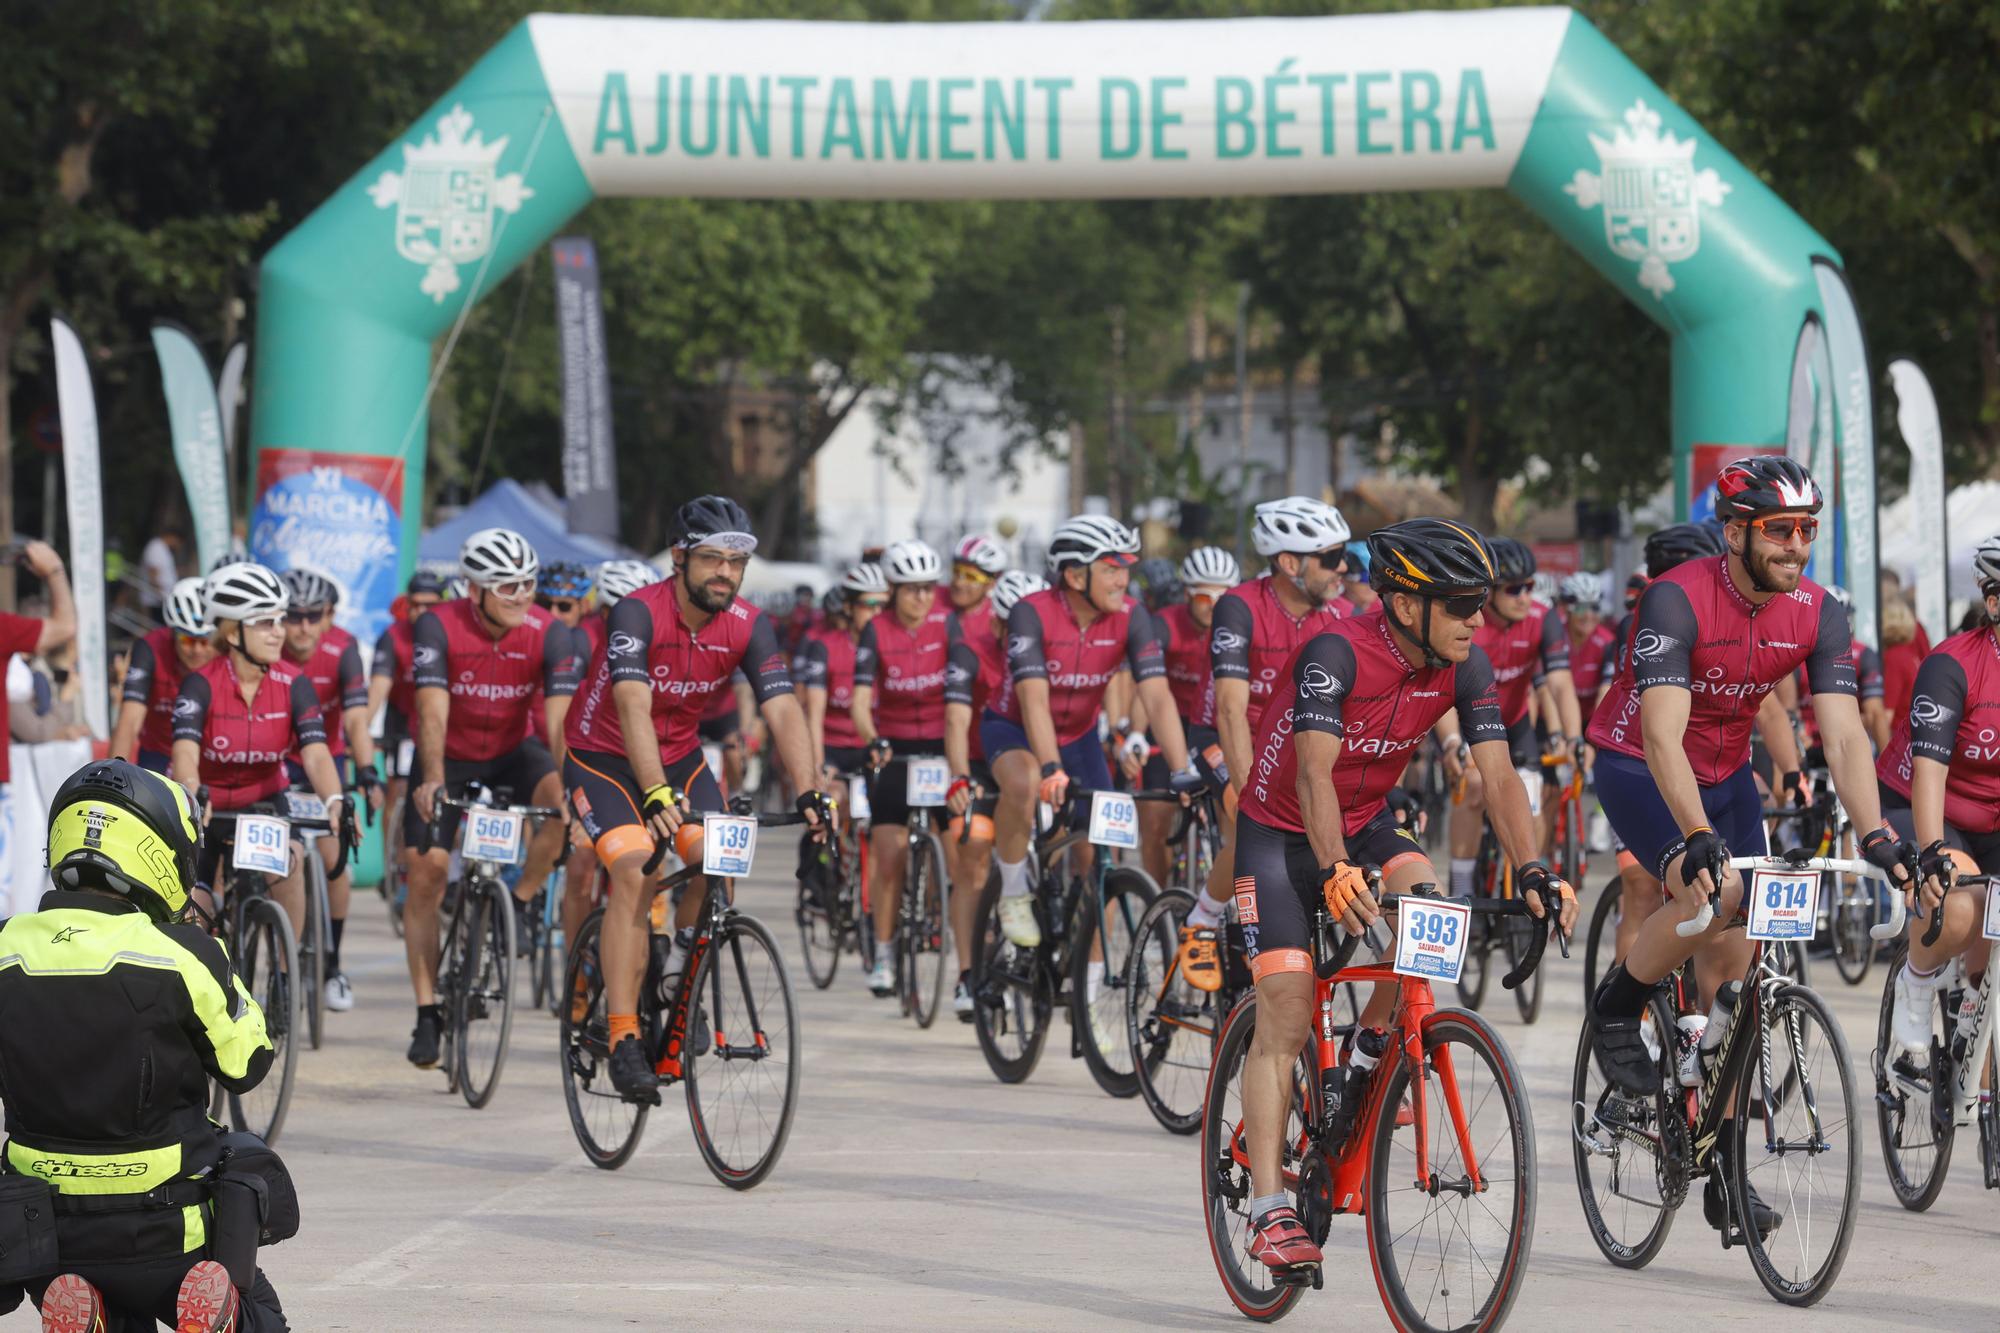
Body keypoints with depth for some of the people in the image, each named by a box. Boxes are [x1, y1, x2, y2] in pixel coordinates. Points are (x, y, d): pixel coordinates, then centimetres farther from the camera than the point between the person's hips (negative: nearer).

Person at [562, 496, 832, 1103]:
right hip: (604, 759, -5)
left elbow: (783, 711, -21)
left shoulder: (749, 626, -13)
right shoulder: (638, 613, -27)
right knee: (634, 870, -24)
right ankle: (623, 1040, -25)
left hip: (679, 756, 5)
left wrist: (809, 793, -37)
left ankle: (681, 968, 10)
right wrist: (655, 795, -52)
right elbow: (633, 707, -39)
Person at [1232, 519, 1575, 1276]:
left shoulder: (1463, 667, -12)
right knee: (1285, 1013, -13)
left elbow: (1498, 774, -16)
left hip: (1366, 823, 5)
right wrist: (1337, 873, -51)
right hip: (1282, 831, -5)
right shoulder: (1337, 654, -28)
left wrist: (1533, 871, -30)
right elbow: (1314, 774, -37)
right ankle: (1268, 1209, -13)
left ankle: (1370, 1053, -3)